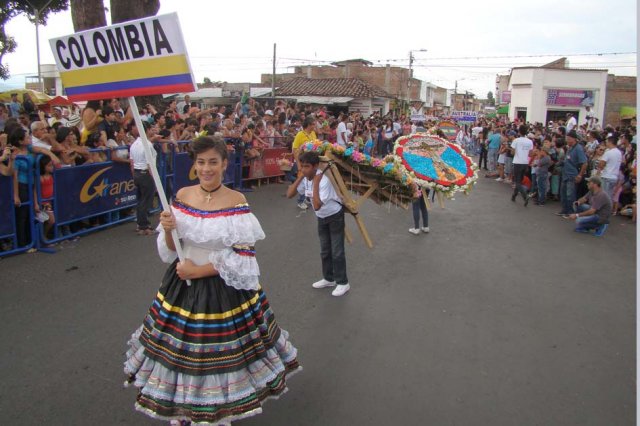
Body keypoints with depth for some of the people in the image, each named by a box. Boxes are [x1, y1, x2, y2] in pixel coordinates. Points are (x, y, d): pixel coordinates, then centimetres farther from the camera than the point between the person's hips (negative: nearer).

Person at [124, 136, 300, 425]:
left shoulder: (236, 202, -13)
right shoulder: (182, 196, -1)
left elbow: (243, 257, -15)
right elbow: (169, 251, 5)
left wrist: (199, 271, -17)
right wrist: (167, 229, -17)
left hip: (226, 288, -3)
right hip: (183, 287, 4)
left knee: (221, 355, 9)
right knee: (181, 351, 14)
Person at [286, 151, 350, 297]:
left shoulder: (323, 181, -31)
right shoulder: (305, 179, -9)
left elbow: (317, 206, -38)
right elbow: (289, 194, -12)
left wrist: (315, 183, -36)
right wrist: (300, 177, -18)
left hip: (335, 216, -7)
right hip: (322, 218, 8)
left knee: (337, 252, 0)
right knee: (324, 251, 16)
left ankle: (343, 282, 12)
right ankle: (329, 279, 31)